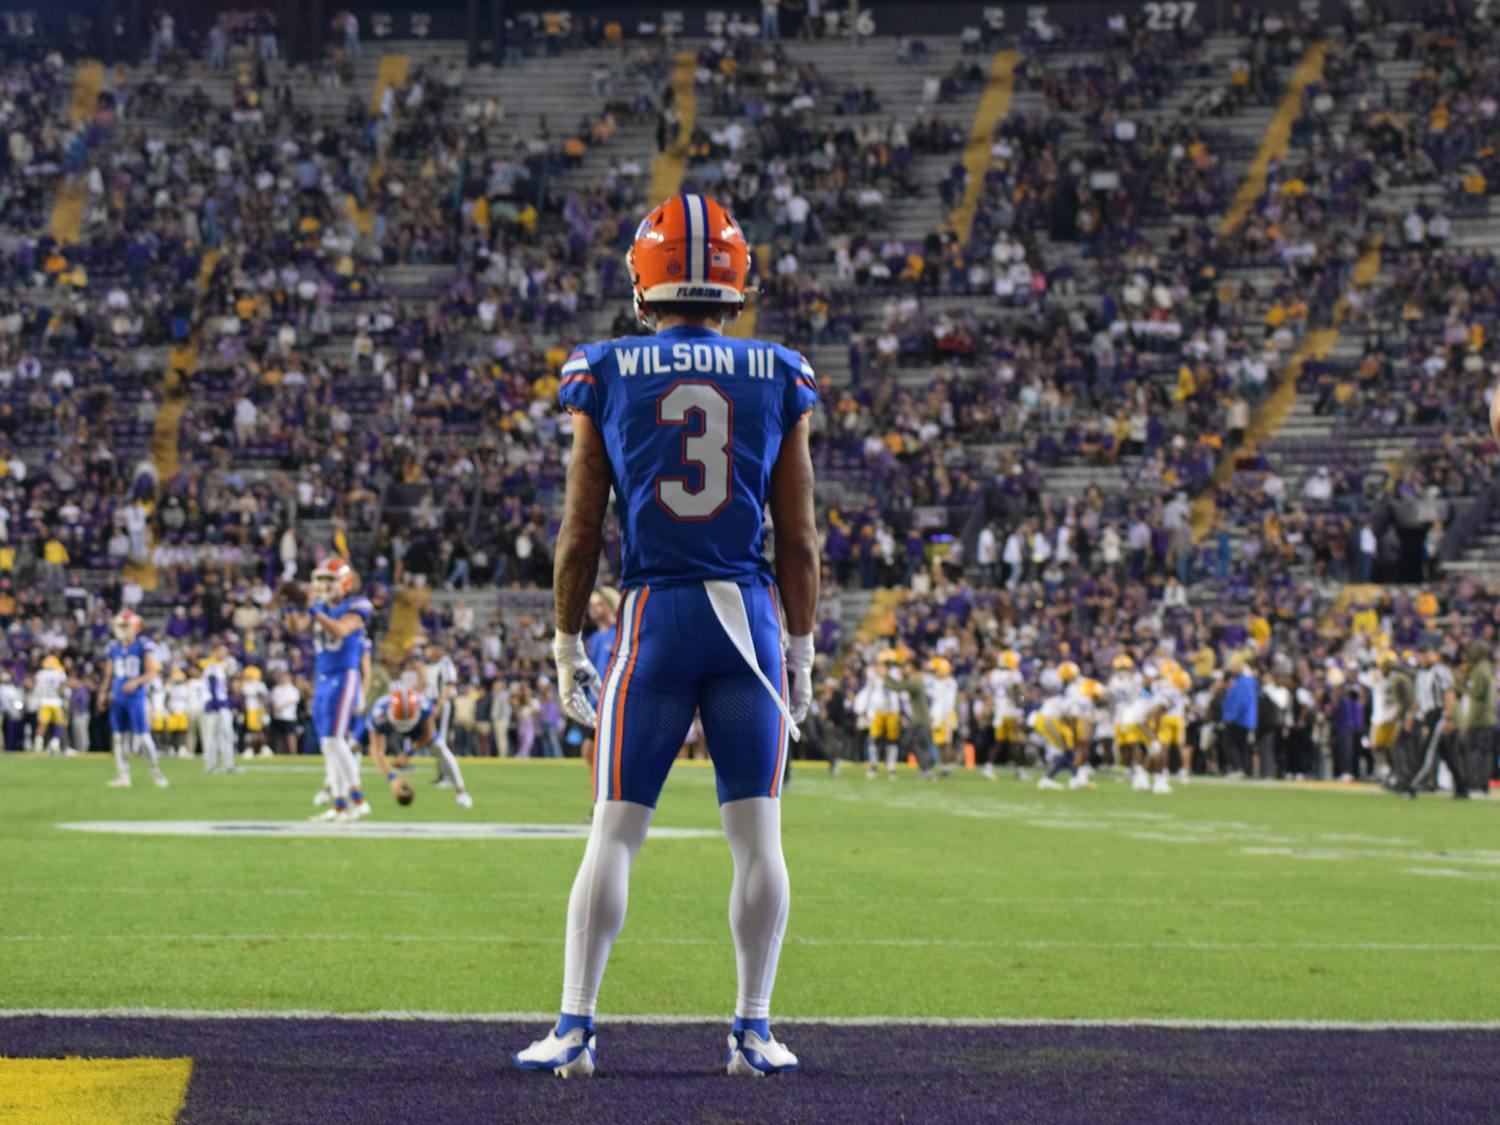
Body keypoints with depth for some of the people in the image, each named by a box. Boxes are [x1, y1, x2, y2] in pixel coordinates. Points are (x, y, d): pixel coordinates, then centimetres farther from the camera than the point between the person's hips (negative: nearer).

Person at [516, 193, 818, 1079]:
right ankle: (754, 1030, 8)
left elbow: (581, 532, 3)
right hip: (750, 614, 0)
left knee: (616, 832, 5)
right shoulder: (779, 379, 4)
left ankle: (576, 1027, 4)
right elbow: (799, 540, 5)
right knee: (757, 836, 6)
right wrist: (801, 650, 13)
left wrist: (567, 646, 12)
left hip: (654, 615, 0)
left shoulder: (607, 374, 2)